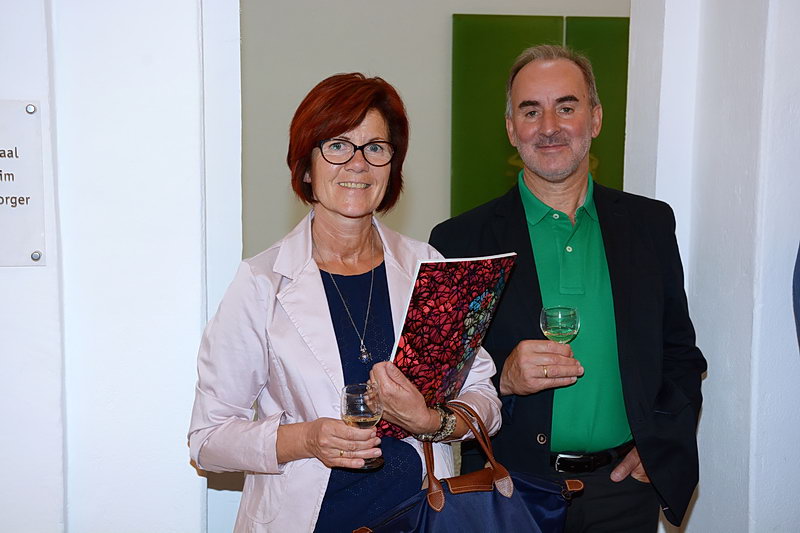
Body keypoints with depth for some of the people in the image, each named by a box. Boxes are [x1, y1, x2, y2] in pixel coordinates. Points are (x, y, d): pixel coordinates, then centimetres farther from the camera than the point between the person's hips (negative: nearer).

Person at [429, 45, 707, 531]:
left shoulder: (651, 224, 4)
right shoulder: (460, 241, -5)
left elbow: (681, 351, 10)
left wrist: (660, 445, -2)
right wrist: (502, 379, -21)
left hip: (623, 490, 2)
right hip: (511, 491, -2)